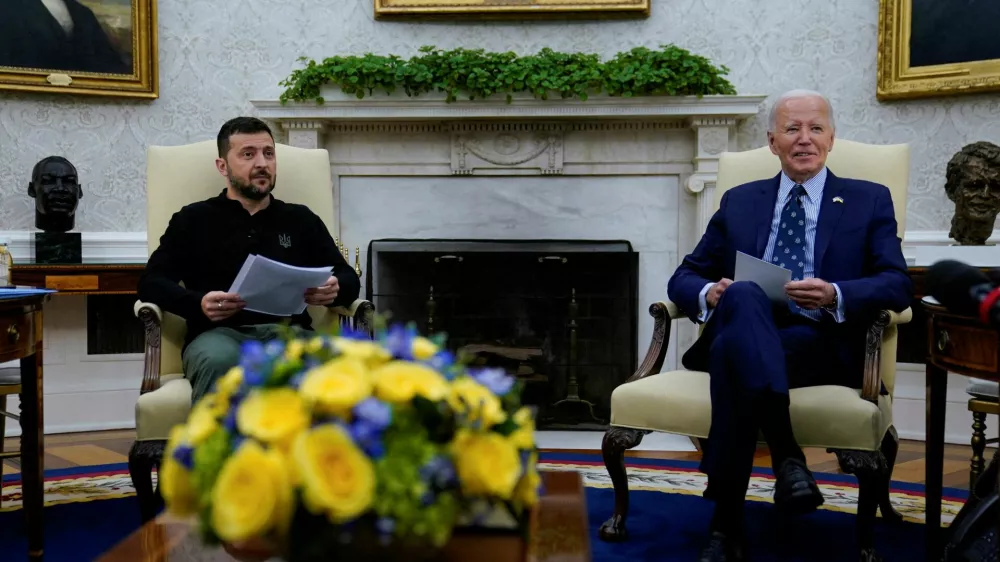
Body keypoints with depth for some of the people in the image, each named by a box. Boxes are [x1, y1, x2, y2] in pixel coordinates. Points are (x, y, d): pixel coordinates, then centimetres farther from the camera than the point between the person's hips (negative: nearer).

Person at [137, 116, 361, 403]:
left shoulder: (301, 219, 25)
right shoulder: (193, 220, 20)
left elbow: (349, 278, 21)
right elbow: (151, 283, 10)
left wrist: (335, 288, -6)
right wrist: (198, 303, -12)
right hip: (219, 333, -1)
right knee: (219, 361, -40)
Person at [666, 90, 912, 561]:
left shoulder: (869, 200, 17)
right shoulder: (739, 202, 23)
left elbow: (898, 286, 4)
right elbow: (684, 278, 18)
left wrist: (834, 295, -18)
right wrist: (709, 293, -8)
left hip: (824, 345, -1)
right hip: (743, 334, 2)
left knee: (734, 348, -36)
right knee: (743, 294, -37)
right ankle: (786, 453, -45)